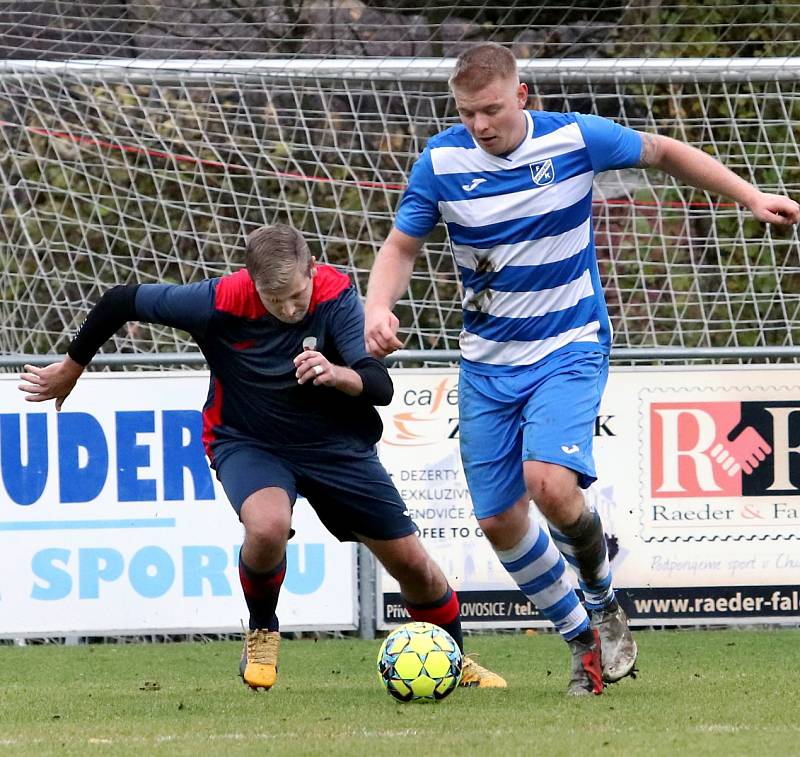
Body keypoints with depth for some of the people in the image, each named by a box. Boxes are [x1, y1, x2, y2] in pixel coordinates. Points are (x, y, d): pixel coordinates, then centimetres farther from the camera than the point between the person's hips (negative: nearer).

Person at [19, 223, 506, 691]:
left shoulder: (337, 295, -24)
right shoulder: (220, 302, -26)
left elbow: (381, 387, -29)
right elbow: (123, 302, -13)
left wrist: (338, 374, -52)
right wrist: (71, 369, 1)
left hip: (335, 442, 2)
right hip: (248, 442, -2)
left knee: (411, 561, 4)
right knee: (268, 525, -34)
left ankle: (456, 659, 33)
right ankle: (262, 634, -4)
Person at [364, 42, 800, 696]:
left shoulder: (574, 139, -11)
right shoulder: (440, 161, -8)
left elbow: (664, 152, 5)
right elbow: (401, 247, 3)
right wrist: (379, 308, -18)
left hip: (569, 348, -3)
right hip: (487, 362, 3)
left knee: (550, 483, -27)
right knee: (499, 520, 2)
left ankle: (605, 607, 1)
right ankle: (584, 640, 23)